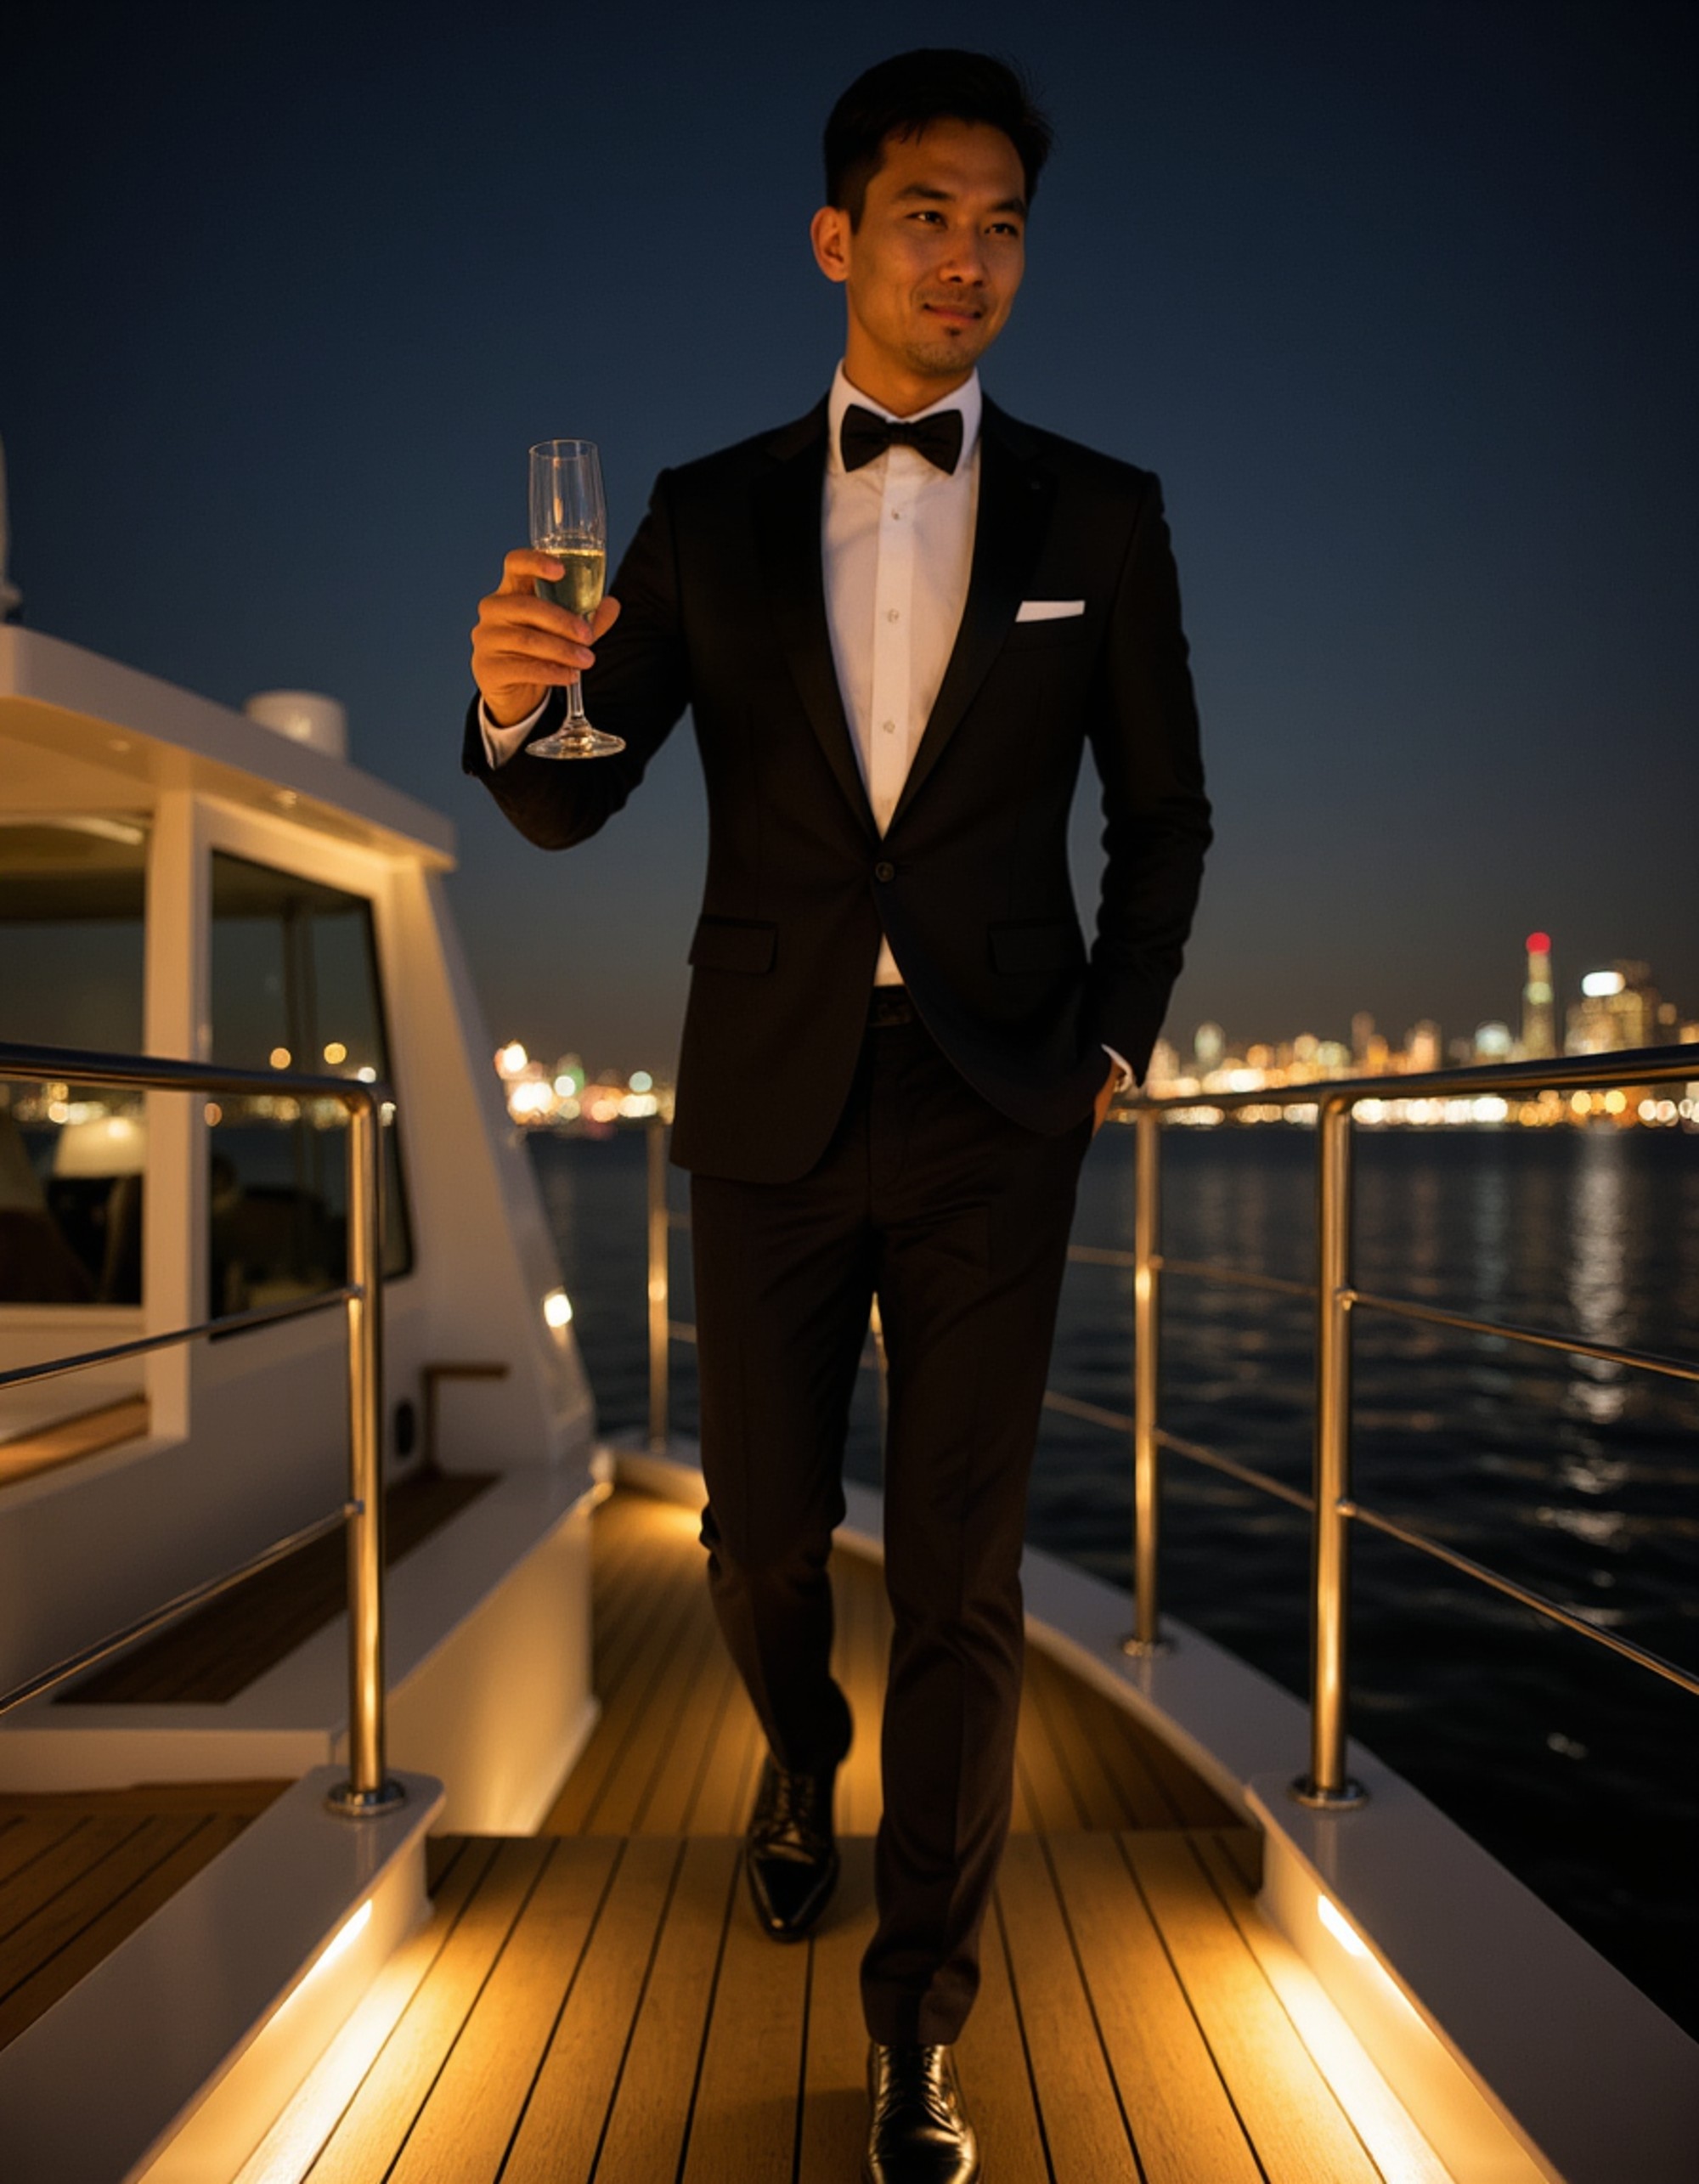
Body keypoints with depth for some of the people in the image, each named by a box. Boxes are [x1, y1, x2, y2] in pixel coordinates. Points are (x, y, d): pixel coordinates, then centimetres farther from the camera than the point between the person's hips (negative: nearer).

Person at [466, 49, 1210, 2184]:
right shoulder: (709, 513, 5)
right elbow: (574, 805, 0)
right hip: (771, 1107, 1)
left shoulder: (1100, 516, 4)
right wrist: (515, 709, -22)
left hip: (994, 1121, -1)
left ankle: (920, 2004, 21)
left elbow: (1164, 815, 10)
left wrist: (1112, 1046, 2)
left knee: (960, 1578, 2)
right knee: (763, 1535, 13)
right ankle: (802, 1764, 47)